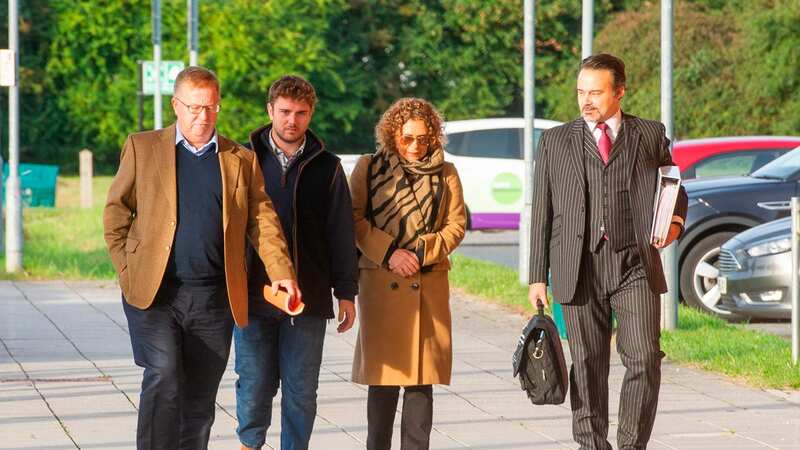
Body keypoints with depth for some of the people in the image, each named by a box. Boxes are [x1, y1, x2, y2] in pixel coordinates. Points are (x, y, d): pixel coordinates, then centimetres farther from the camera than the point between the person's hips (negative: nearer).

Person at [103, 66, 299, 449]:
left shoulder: (242, 160, 12)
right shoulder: (142, 148, 7)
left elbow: (262, 219, 8)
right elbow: (115, 214, 8)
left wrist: (281, 272, -7)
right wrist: (127, 272, -2)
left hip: (214, 299, 2)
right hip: (154, 292, -2)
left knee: (199, 400, 6)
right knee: (163, 378, -19)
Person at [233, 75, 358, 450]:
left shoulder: (326, 168, 7)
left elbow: (341, 235, 9)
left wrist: (346, 292, 6)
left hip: (309, 299, 1)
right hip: (252, 294, -1)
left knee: (301, 390, 3)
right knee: (255, 383, 3)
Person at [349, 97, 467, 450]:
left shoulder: (445, 174, 10)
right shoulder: (369, 168, 6)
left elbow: (456, 224, 8)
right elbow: (354, 219, 2)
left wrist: (422, 254, -7)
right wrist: (388, 253, -10)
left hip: (428, 285, 1)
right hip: (381, 284, -1)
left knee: (422, 376, -1)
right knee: (384, 373, -2)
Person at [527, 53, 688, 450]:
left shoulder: (650, 135, 10)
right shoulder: (555, 141, 10)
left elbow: (674, 190, 20)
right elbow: (542, 212, 9)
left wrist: (675, 223, -3)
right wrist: (538, 277, 5)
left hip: (635, 266, 0)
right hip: (579, 269, 0)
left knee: (644, 359, -11)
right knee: (588, 368, 4)